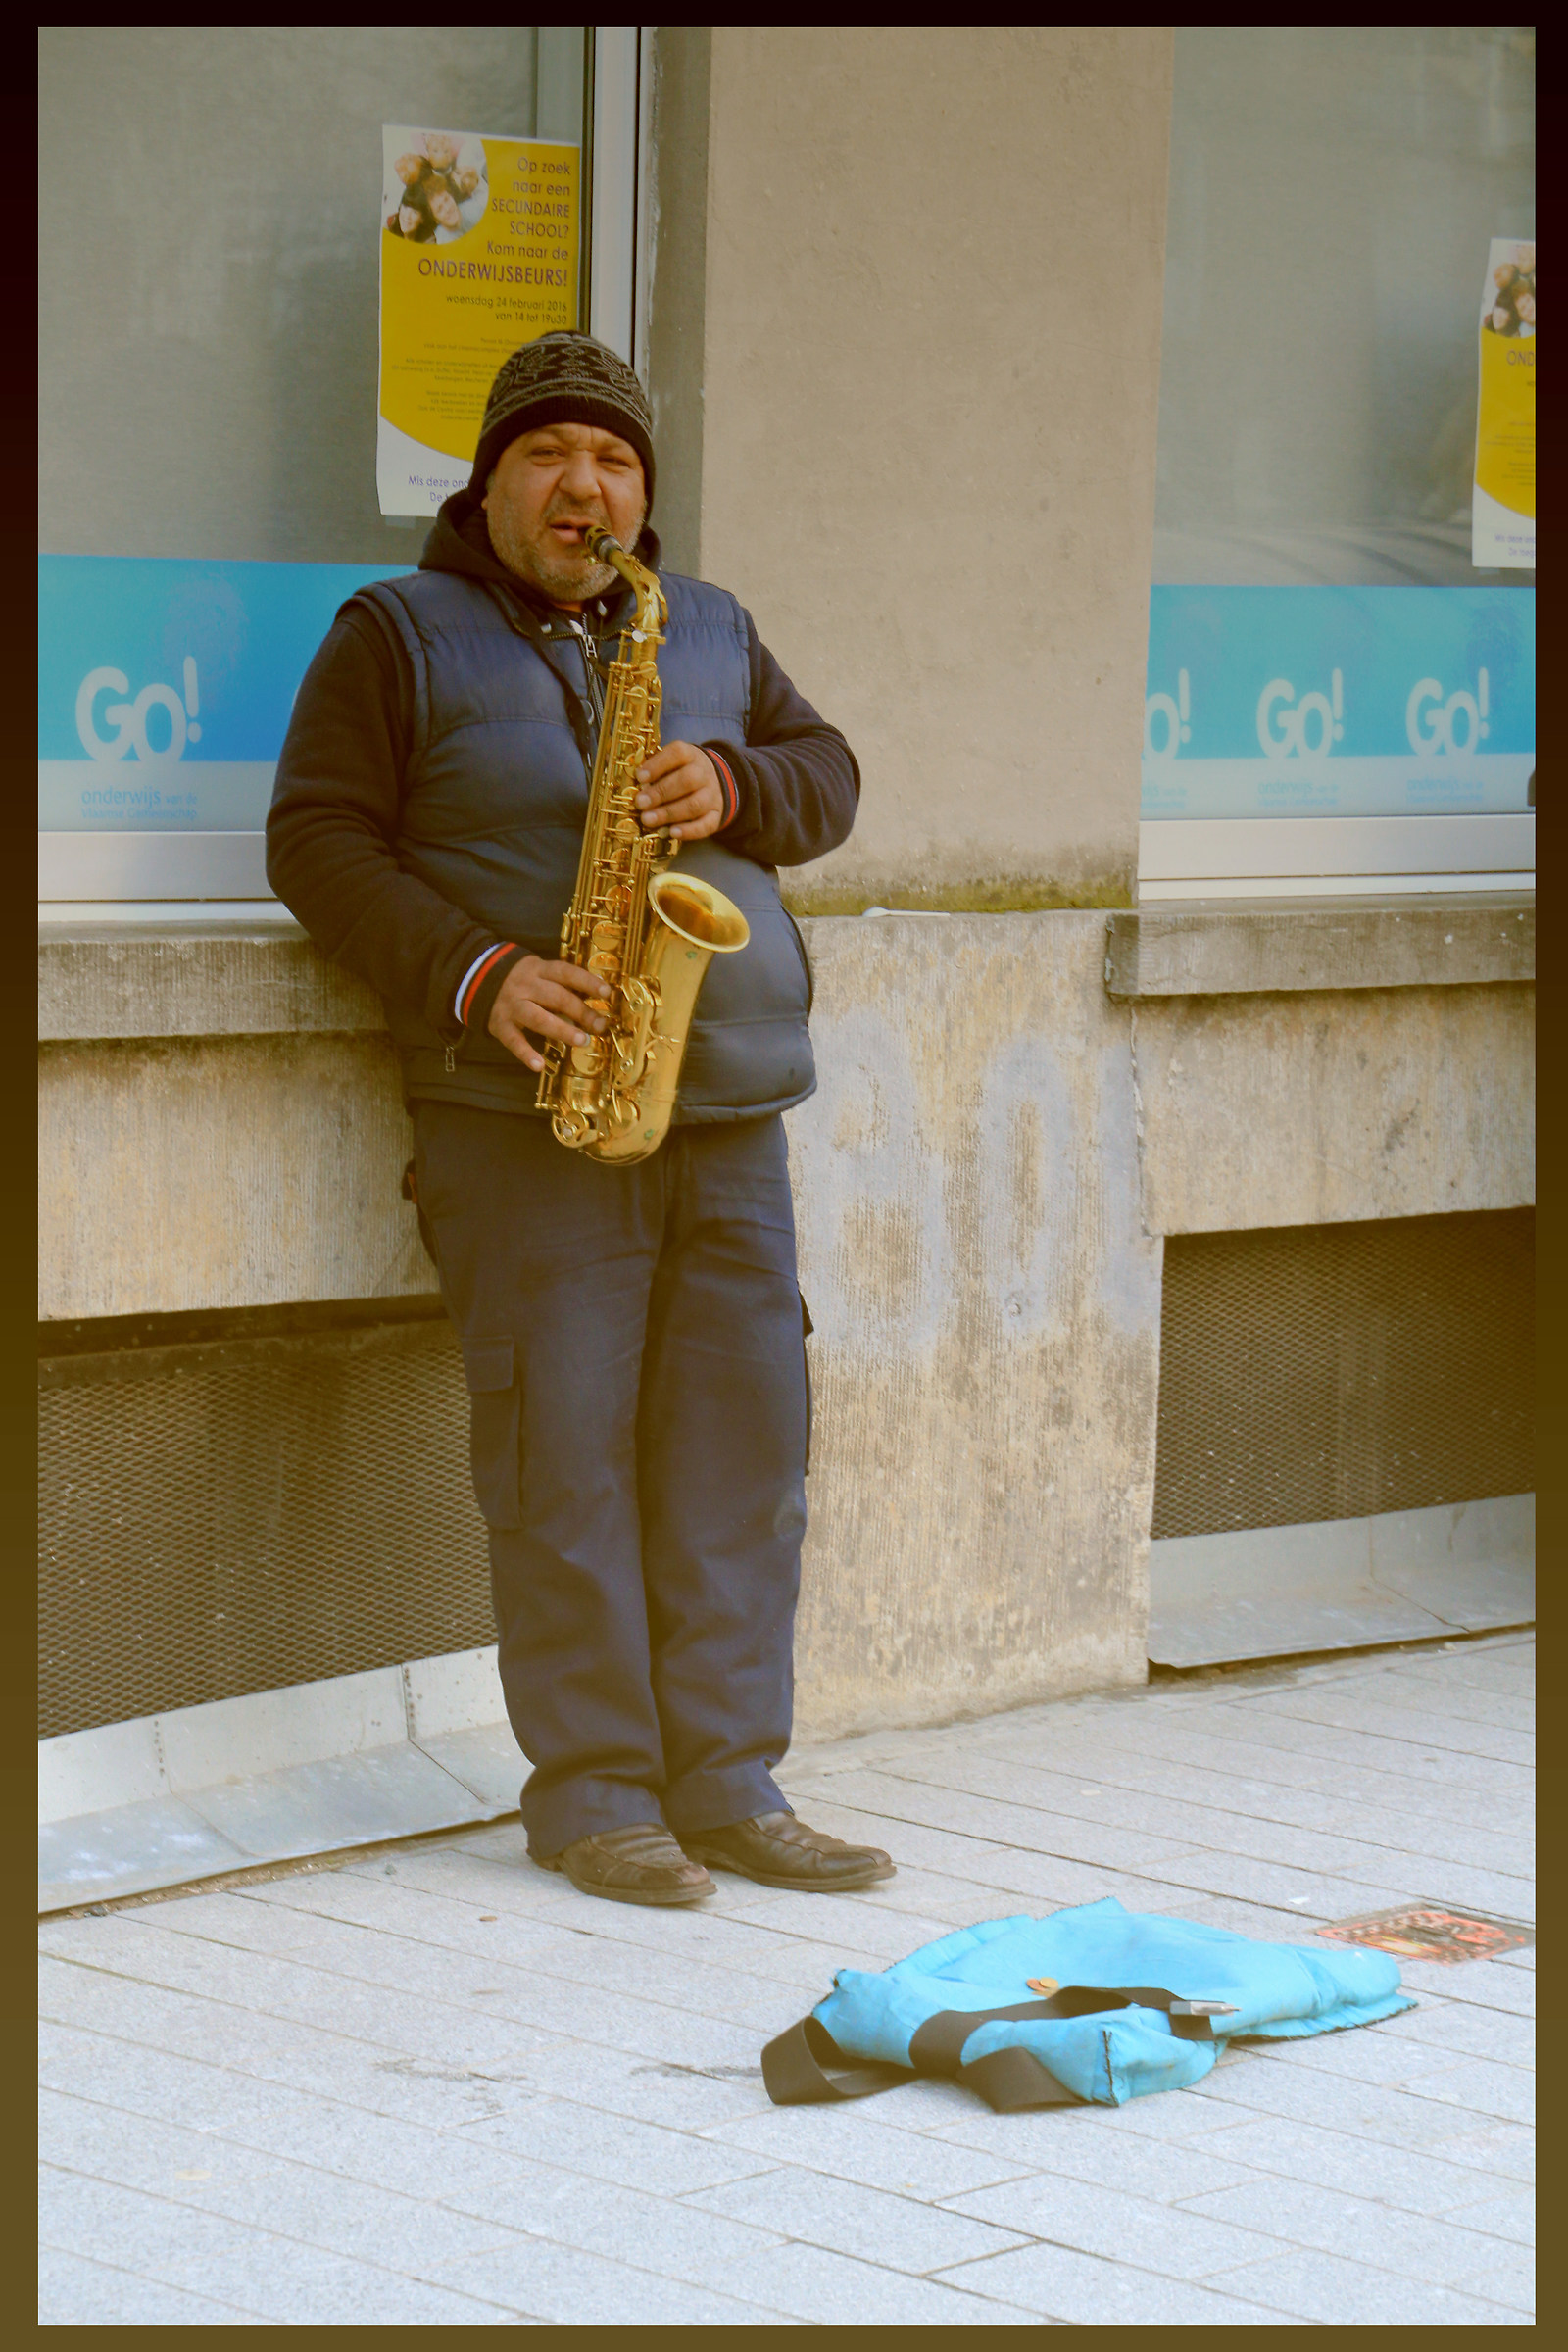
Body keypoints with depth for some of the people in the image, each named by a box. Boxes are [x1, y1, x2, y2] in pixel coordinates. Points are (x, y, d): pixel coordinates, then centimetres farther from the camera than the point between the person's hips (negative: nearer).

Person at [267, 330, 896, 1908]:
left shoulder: (708, 629, 19)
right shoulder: (398, 635, 3)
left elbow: (828, 772, 17)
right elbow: (319, 841, -3)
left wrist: (733, 786, -6)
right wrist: (474, 976, -16)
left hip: (728, 1109, 5)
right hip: (525, 1116, -5)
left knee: (743, 1439, 2)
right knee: (563, 1450, -6)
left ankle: (727, 1786, 10)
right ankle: (590, 1794, 3)